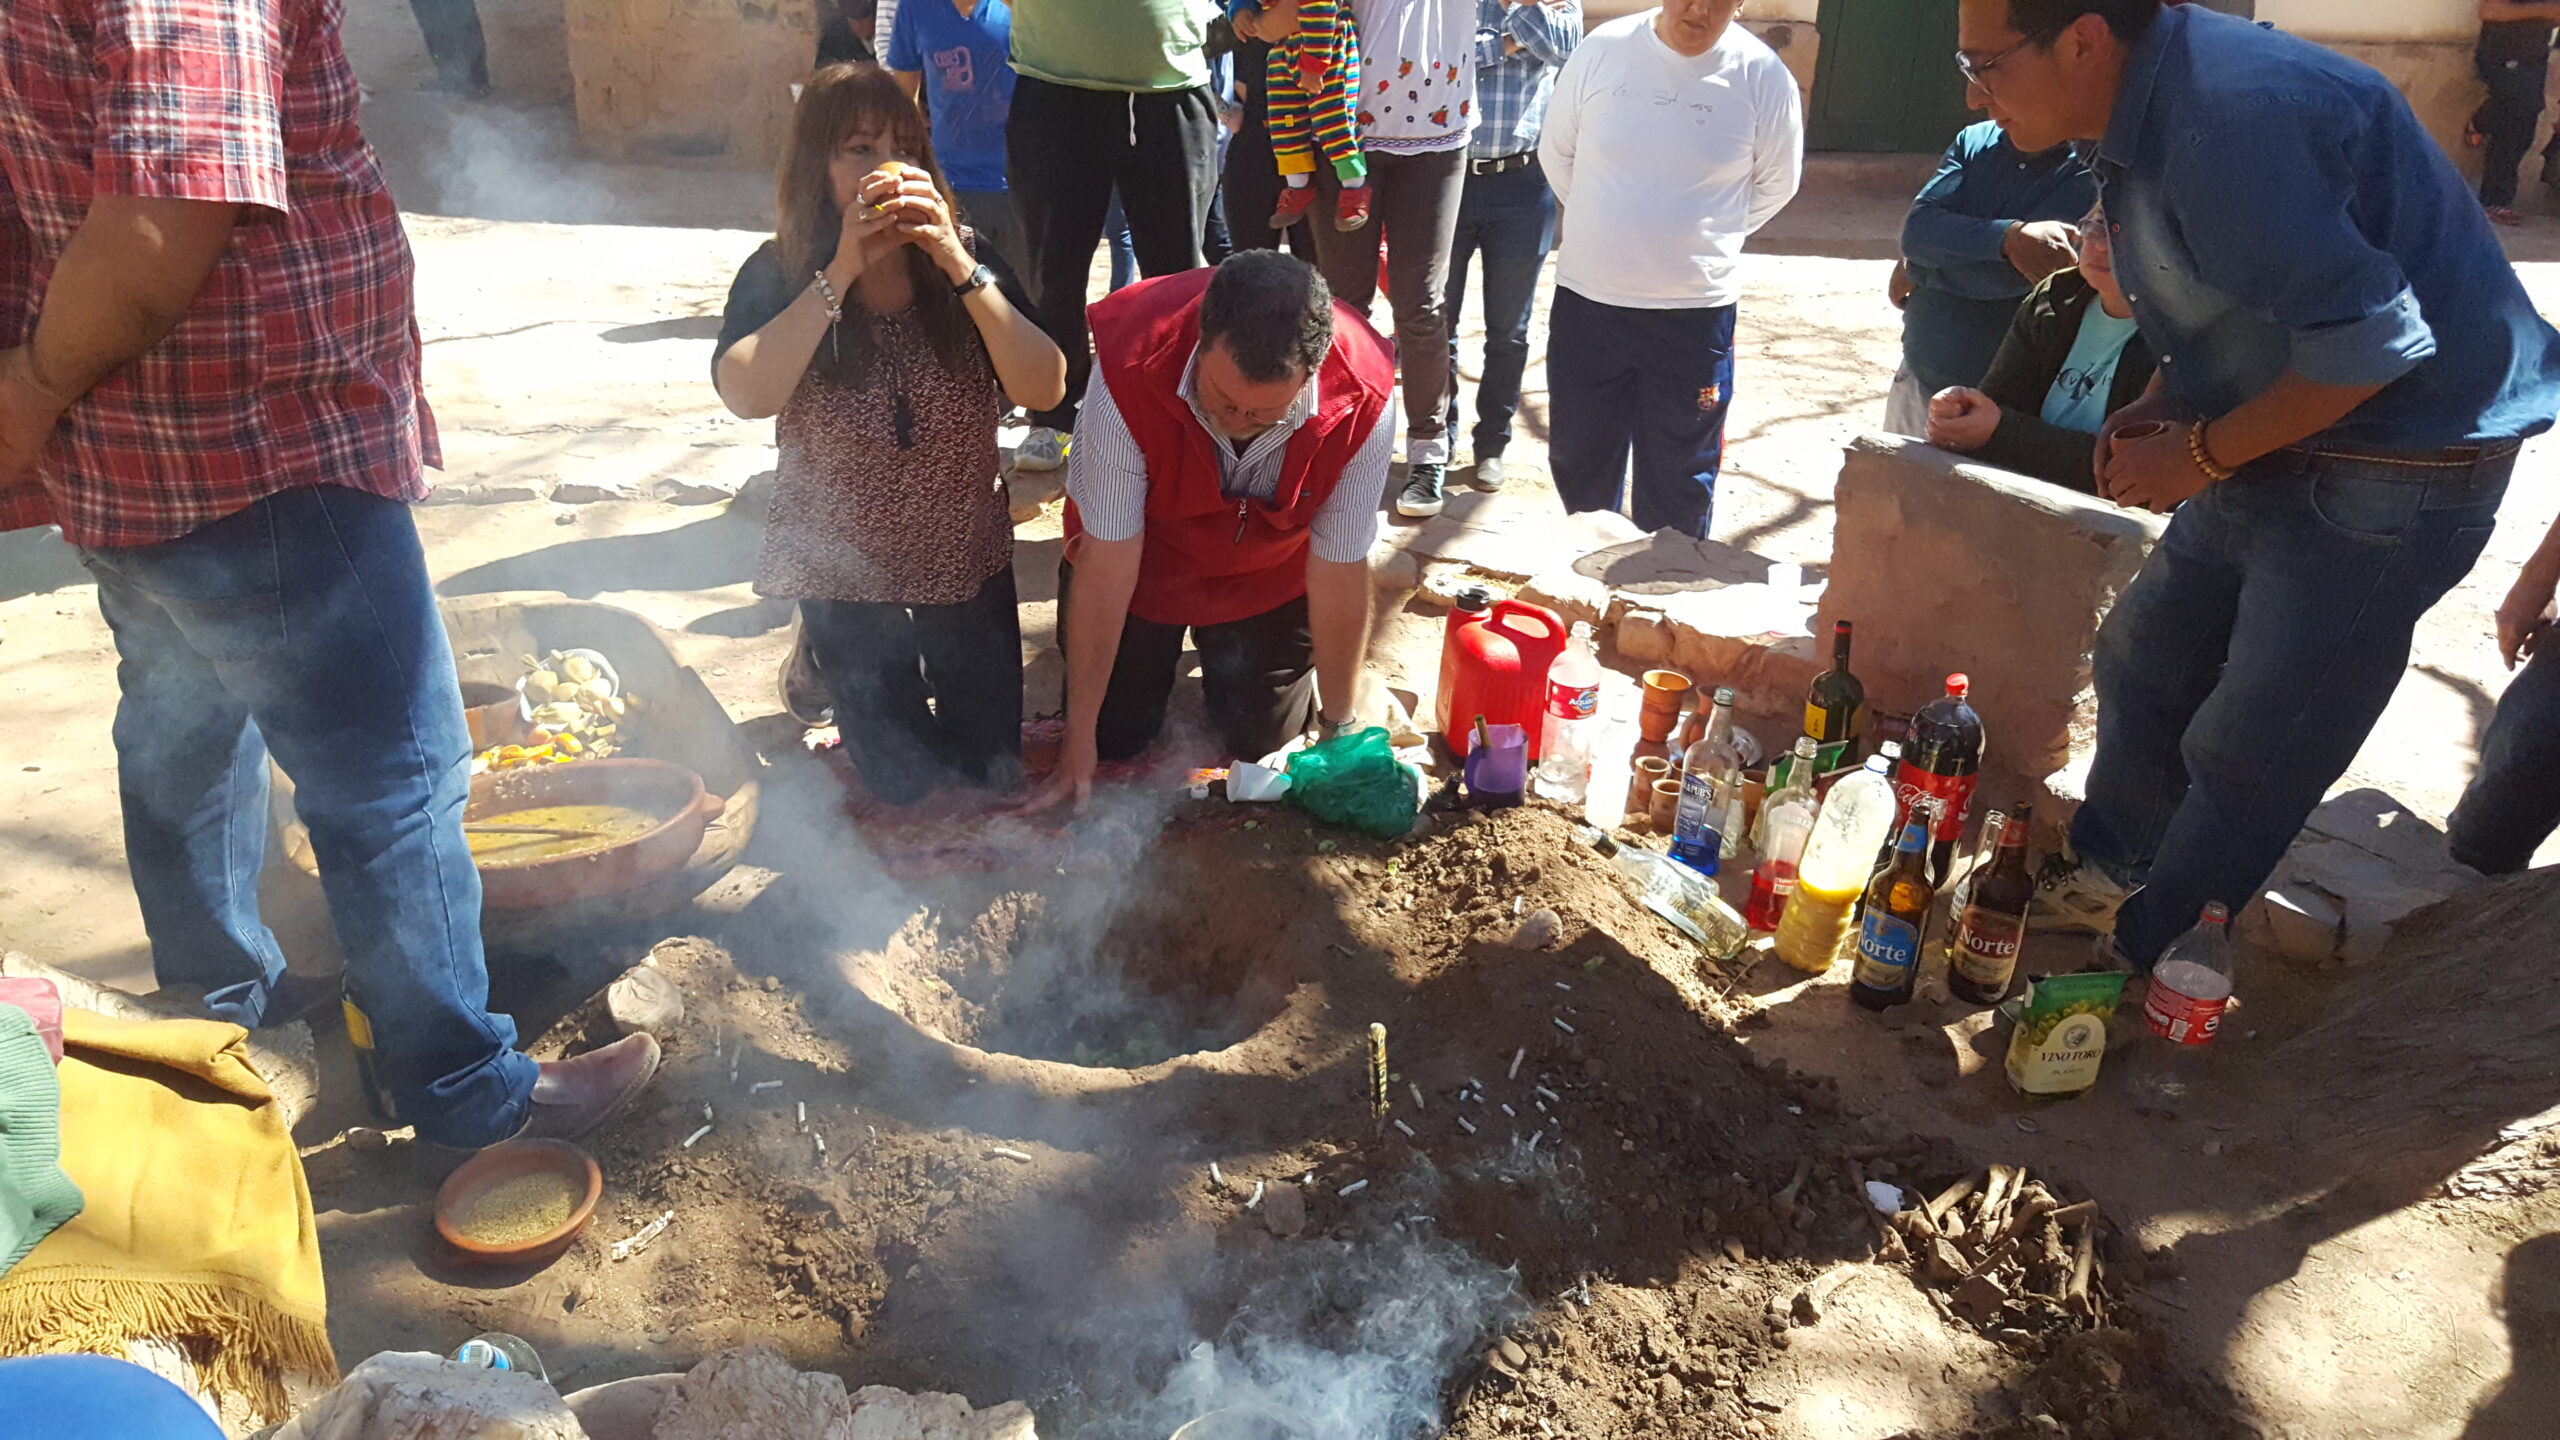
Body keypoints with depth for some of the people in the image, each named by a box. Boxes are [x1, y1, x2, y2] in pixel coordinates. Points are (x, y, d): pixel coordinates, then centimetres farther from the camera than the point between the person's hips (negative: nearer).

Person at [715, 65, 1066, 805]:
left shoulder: (963, 262, -9)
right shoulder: (778, 274, -12)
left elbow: (1045, 389, -22)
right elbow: (746, 396, -30)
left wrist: (957, 264, -30)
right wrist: (843, 270, -31)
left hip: (967, 556, 2)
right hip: (845, 569, -1)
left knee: (991, 767, 8)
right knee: (903, 781, 6)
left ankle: (928, 661, 37)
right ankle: (823, 660, 34)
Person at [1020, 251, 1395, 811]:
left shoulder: (1364, 404, -35)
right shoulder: (1129, 373, -38)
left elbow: (1339, 572, -22)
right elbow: (1105, 564, -30)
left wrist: (1338, 726, -11)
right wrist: (1080, 735, -22)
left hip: (1269, 575, 1)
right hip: (1144, 556, -1)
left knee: (1261, 738, 6)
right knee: (1116, 734, 3)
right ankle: (1156, 648, 34)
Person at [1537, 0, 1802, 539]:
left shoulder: (1764, 77, -7)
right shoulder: (1602, 50, -5)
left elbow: (1776, 182, 9)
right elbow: (1556, 153, 9)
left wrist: (1710, 239, 12)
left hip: (1696, 313, -1)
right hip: (1588, 300, 2)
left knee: (1678, 481, 8)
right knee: (1577, 459, 15)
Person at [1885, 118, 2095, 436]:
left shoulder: (2090, 171, -11)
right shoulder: (1974, 141, 5)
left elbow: (2007, 275, -21)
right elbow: (1917, 231, -11)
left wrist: (1915, 270, -9)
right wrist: (2006, 238, -26)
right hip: (1919, 375, 5)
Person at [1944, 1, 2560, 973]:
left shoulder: (2235, 117, -29)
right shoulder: (2143, 114, 1)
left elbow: (2371, 340, -28)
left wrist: (2200, 454, -18)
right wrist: (2158, 408, 1)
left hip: (2394, 475, -9)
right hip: (2280, 447, 9)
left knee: (2244, 758, 0)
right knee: (2142, 661, 18)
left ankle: (2143, 963, 17)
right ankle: (2105, 875, 37)